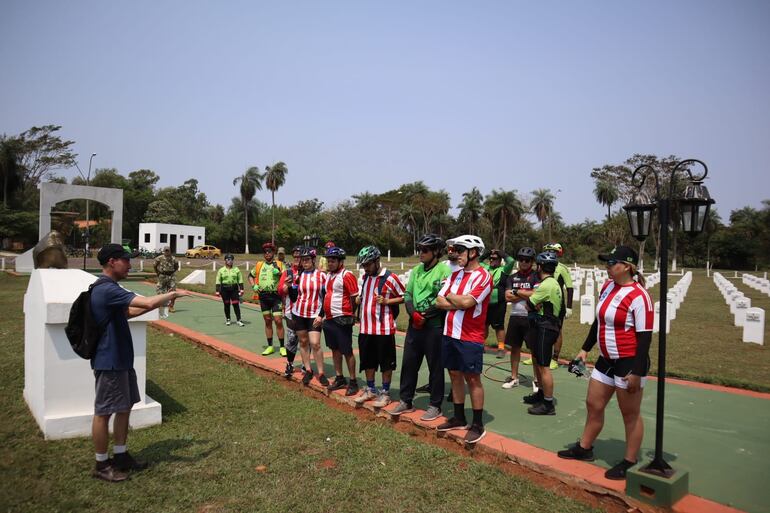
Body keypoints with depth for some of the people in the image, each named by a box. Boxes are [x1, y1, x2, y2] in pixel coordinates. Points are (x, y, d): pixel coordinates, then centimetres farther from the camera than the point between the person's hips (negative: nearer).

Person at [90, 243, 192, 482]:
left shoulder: (108, 288, 11)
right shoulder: (107, 289, -23)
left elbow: (127, 312, 23)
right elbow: (147, 302, -31)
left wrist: (161, 301, 13)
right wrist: (172, 294, -14)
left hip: (121, 359, 10)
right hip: (109, 361, -10)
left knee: (124, 408, 16)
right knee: (104, 412, 3)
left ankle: (120, 456, 29)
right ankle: (101, 465, 17)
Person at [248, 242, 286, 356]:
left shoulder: (279, 264, 2)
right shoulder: (259, 265, 12)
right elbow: (250, 276, 23)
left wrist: (279, 273, -20)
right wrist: (254, 285, 7)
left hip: (275, 295, -4)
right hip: (263, 296, 4)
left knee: (278, 321, -6)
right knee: (267, 321, 10)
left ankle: (282, 347, 3)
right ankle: (270, 346, 20)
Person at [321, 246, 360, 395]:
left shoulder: (347, 276, -14)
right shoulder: (328, 275, 13)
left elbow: (355, 298, -13)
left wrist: (348, 314, -5)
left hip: (342, 320, -8)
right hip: (329, 319, 9)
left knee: (347, 351, -1)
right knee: (335, 349, 15)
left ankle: (353, 382, 9)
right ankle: (339, 379, 27)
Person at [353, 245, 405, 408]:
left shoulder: (390, 278, -11)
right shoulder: (365, 277, 12)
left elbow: (404, 297, -7)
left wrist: (387, 301, -20)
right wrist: (359, 300, 6)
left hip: (384, 328, -7)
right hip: (365, 328, 7)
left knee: (386, 362, 5)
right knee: (367, 361, 16)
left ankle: (385, 393, 18)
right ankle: (370, 390, 31)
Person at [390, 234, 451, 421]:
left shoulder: (444, 270, -9)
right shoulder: (416, 270, 12)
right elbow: (407, 294, 10)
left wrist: (425, 316, -13)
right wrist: (413, 314, -7)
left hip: (434, 326, -6)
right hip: (414, 324, 7)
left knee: (435, 366, 5)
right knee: (408, 362, 12)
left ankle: (435, 406, 18)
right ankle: (406, 401, 26)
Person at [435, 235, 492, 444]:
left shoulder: (483, 276, -12)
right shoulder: (455, 274, 11)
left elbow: (466, 303, -23)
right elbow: (440, 301, 5)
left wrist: (449, 296, -4)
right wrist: (460, 302, -10)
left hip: (470, 338, -7)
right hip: (450, 334, 7)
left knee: (472, 379, 1)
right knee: (455, 375, 15)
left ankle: (477, 425, 14)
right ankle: (459, 419, 29)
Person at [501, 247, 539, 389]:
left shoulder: (536, 276, -4)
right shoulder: (512, 277, 10)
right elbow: (508, 297, -1)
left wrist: (517, 292, -7)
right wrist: (527, 294, -9)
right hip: (515, 317, 5)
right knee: (514, 347, 11)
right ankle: (514, 377, 23)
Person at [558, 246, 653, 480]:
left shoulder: (639, 296, -18)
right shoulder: (608, 286, 6)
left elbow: (645, 336, -18)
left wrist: (636, 372, -18)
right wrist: (585, 349, 17)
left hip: (629, 362, -8)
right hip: (606, 360, 8)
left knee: (630, 414, 7)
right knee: (593, 404, 16)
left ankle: (630, 462, 23)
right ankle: (584, 448, 33)